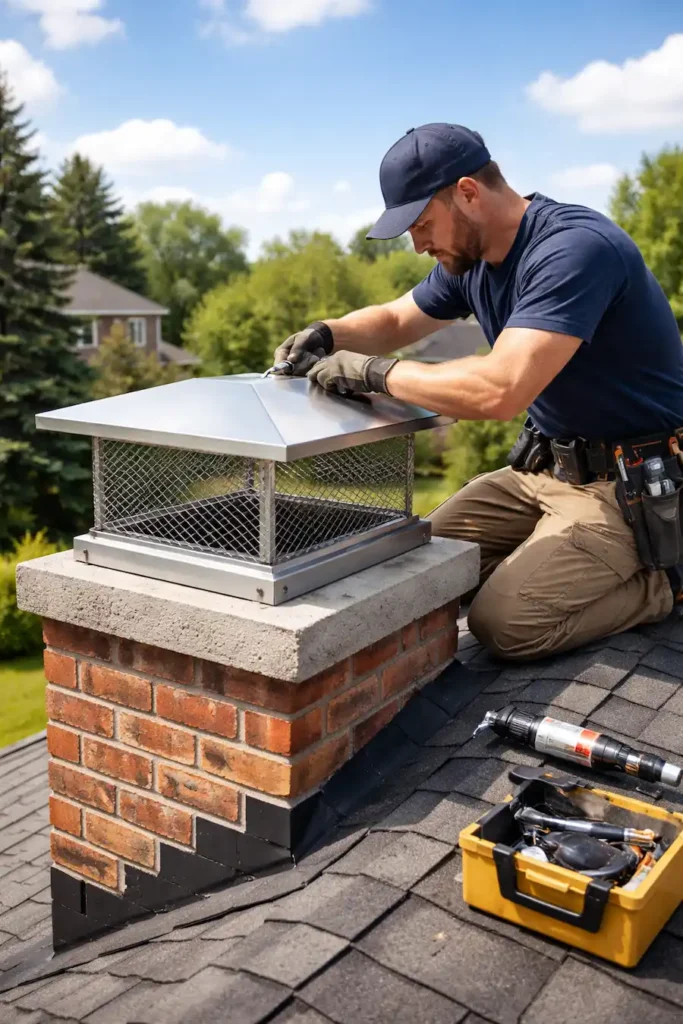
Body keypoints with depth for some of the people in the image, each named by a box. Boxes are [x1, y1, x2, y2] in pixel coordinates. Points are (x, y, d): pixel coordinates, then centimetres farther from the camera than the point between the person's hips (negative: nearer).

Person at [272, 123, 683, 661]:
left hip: (631, 485, -9)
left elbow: (501, 389, -37)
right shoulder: (470, 258, 4)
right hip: (545, 467, 9)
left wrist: (375, 372, -25)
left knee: (504, 622, -20)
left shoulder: (574, 248, -25)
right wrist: (327, 334, -3)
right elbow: (394, 320, 18)